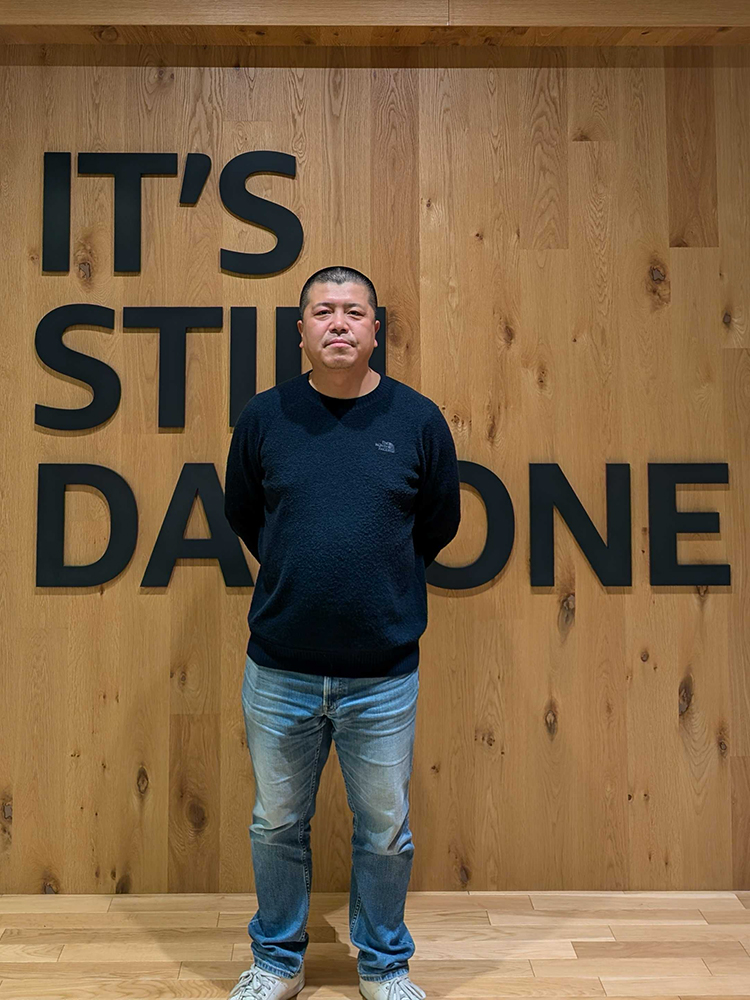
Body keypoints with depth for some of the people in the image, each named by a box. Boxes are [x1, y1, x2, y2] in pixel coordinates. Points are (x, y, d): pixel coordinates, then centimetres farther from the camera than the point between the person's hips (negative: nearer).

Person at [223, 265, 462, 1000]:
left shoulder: (418, 420, -4)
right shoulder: (263, 416, -2)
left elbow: (438, 525, 8)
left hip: (384, 675, 0)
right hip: (279, 670, 1)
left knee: (385, 832, 15)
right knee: (277, 826, 17)